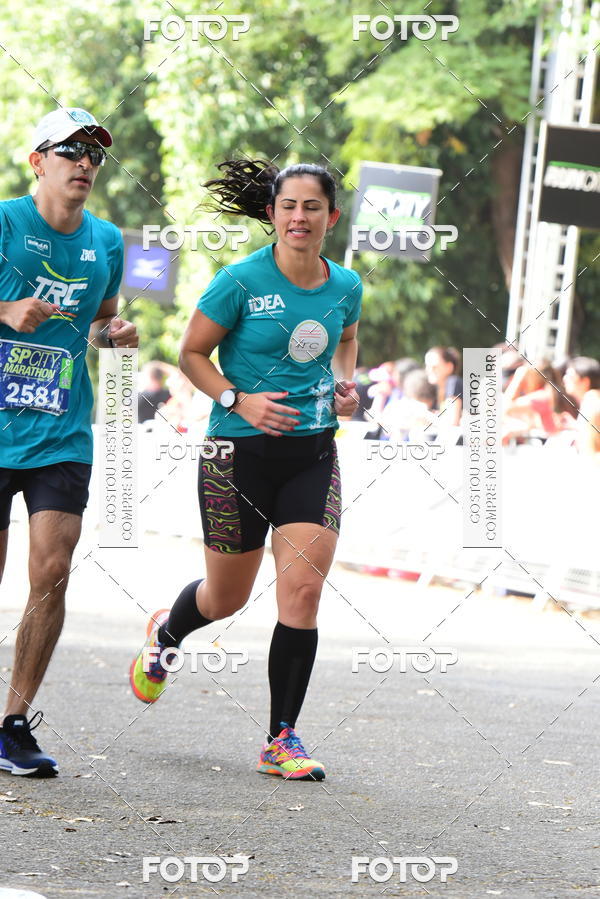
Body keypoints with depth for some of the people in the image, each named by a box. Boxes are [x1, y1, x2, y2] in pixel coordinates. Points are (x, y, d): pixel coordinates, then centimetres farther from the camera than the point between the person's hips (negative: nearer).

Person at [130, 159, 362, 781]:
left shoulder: (345, 286, 3)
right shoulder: (242, 281, -11)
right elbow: (191, 353, -3)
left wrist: (345, 384, 5)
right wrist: (238, 401, -16)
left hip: (313, 454, 3)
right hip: (239, 451, -3)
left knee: (303, 591, -11)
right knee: (226, 597, 11)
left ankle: (282, 739, -1)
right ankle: (165, 635, 48)